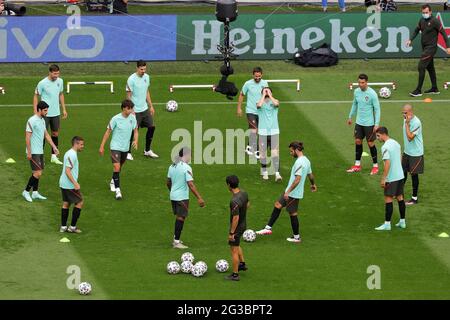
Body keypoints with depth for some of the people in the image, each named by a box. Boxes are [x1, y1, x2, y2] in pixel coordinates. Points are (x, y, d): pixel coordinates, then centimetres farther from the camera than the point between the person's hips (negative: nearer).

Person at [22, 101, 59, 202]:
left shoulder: (42, 121, 12)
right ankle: (26, 191, 0)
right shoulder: (32, 121, -16)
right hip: (33, 152, -9)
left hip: (40, 151, 9)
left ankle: (35, 193, 18)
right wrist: (29, 152, -19)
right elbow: (27, 137, -17)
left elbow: (46, 135, 20)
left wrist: (54, 147, 15)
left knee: (38, 173, 11)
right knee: (37, 173, -11)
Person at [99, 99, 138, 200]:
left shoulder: (132, 118, -2)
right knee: (116, 167, -18)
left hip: (125, 147, 5)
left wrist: (136, 141, -11)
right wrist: (102, 146, -6)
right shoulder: (116, 119, -15)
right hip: (115, 147, -5)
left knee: (120, 167, 20)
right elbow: (108, 132, -7)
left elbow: (135, 130, 9)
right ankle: (117, 190, -18)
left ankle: (113, 182, 47)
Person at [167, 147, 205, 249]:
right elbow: (190, 184, -23)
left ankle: (176, 239, 27)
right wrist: (199, 198, -22)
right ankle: (176, 242, 2)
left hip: (173, 196, 8)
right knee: (181, 218, 0)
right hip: (182, 197, -8)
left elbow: (168, 183, 15)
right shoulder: (186, 168, -17)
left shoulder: (172, 166, 6)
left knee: (178, 217, 20)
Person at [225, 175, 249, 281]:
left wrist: (231, 233, -21)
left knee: (234, 251, 5)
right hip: (243, 225, 9)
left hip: (236, 227, -9)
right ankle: (242, 264, 43)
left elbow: (236, 218, -30)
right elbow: (247, 204, 13)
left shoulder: (234, 201, -33)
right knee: (236, 245, 31)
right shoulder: (244, 193, -7)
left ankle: (235, 274, 15)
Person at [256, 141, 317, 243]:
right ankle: (268, 228, 16)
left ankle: (296, 237, 15)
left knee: (293, 214, 2)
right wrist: (313, 184, 41)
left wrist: (288, 191, -29)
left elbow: (297, 179, -30)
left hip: (293, 193, -10)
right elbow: (310, 175, 21)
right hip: (291, 192, 10)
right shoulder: (306, 160, 8)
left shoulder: (299, 162, -23)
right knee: (278, 205, 13)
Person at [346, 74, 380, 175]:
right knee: (357, 141, 10)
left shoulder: (372, 94, -17)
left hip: (369, 123, -6)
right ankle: (357, 165, 20)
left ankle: (375, 166, 13)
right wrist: (350, 117, 20)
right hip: (359, 122, 6)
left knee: (371, 143, 1)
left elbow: (377, 109, -13)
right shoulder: (356, 92, 1)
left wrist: (376, 124, -17)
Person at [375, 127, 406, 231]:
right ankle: (402, 222, 20)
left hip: (391, 178, -8)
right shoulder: (396, 143, 9)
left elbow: (387, 164, -23)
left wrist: (383, 179, -18)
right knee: (400, 197, 14)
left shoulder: (385, 147, -18)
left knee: (388, 199, -2)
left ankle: (387, 224, 0)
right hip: (400, 175, 8)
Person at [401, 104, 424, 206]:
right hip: (407, 152, 8)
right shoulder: (406, 120, 4)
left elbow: (410, 137, -29)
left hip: (415, 153, -8)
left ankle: (414, 198, 12)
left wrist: (407, 124, -28)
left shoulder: (416, 123, -23)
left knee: (414, 175, 2)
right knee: (403, 171, 15)